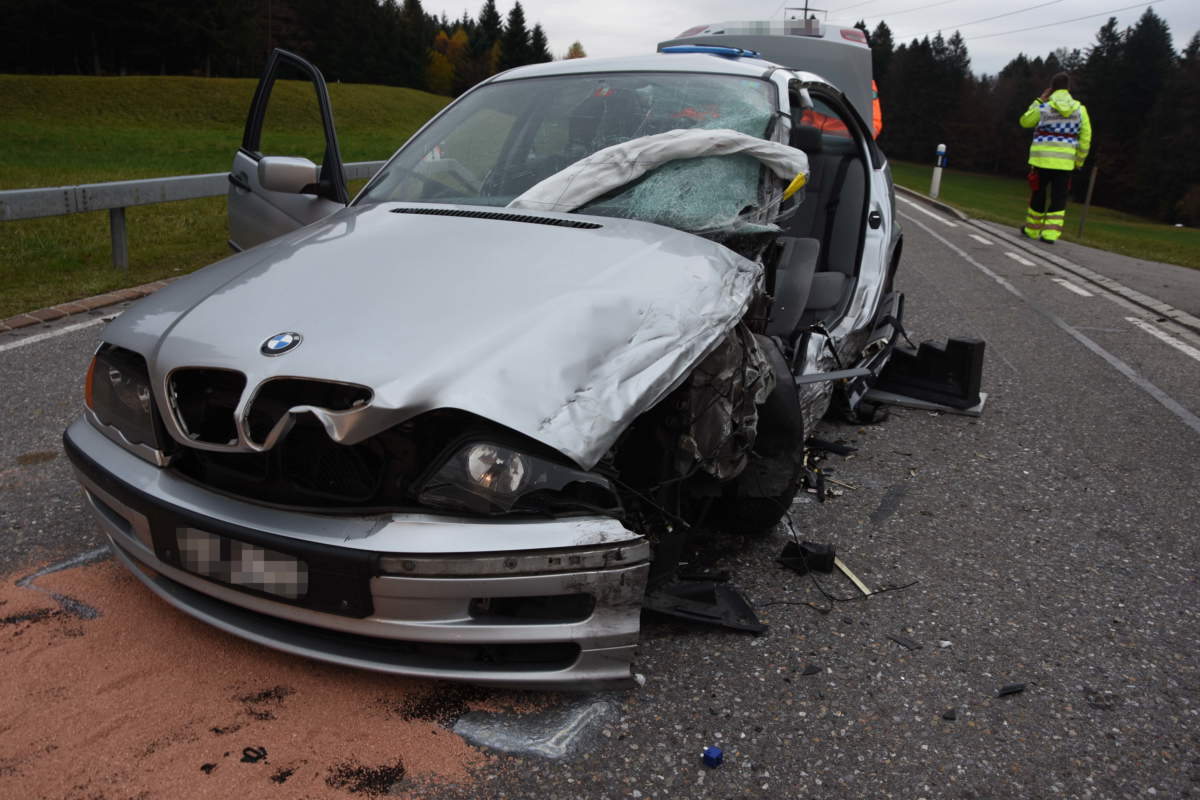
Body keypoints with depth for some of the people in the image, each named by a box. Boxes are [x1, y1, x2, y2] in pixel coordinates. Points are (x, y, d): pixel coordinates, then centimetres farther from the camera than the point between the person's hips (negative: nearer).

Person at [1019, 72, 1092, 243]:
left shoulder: (1043, 107, -4)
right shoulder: (1080, 109, 2)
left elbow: (1025, 121, 14)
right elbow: (1086, 137, 3)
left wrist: (1039, 100, 14)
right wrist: (1079, 161, 13)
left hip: (1042, 159, -1)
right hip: (1065, 162, 1)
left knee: (1039, 194, 13)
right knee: (1059, 198, 4)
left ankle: (1032, 229, 24)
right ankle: (1050, 233, -4)